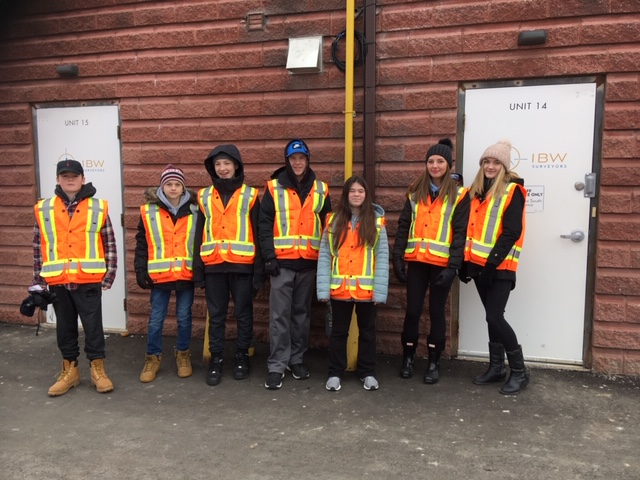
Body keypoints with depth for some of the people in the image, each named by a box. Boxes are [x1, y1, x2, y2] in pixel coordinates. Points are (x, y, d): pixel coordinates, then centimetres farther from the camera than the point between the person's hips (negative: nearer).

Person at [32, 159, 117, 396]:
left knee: (93, 325, 4)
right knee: (65, 326, 13)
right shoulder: (43, 210, 5)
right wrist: (38, 279, 7)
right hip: (57, 281, 3)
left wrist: (109, 275, -3)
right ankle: (69, 370, 28)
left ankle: (98, 369, 19)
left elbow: (110, 244, 2)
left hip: (89, 280, -2)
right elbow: (38, 247, 9)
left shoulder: (98, 208, 0)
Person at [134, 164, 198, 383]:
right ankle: (153, 357, 23)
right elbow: (142, 244, 4)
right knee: (156, 319, 6)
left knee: (184, 317, 11)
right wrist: (141, 270, -1)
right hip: (159, 274, 0)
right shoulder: (148, 211, 0)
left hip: (187, 274, 1)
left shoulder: (194, 211, 2)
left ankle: (183, 355, 28)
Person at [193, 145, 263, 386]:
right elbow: (199, 234, 11)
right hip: (213, 266, 2)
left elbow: (258, 234, 1)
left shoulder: (250, 195, 3)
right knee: (216, 315, 8)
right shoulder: (205, 197, 11)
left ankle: (242, 356, 24)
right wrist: (198, 269, 4)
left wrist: (259, 270, -4)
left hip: (242, 265, -2)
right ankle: (216, 359, 20)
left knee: (243, 313, 8)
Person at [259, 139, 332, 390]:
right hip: (282, 261, -2)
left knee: (302, 312, 11)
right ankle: (277, 365, 5)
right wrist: (269, 257, -10)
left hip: (309, 261, 2)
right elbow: (264, 224, -2)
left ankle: (297, 359, 24)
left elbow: (328, 226, 10)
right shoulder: (274, 188, 1)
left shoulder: (321, 190, 8)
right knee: (279, 314, -3)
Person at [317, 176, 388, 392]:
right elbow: (324, 255, -1)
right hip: (339, 288, 1)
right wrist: (323, 288, -9)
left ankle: (367, 372, 29)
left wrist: (379, 290, -13)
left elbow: (382, 257, -5)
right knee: (338, 331, 13)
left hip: (367, 288, 0)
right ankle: (335, 373, 27)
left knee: (367, 331, 14)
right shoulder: (334, 220, 2)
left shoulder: (376, 220, -1)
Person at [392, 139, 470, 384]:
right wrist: (397, 257, 0)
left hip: (442, 263, -2)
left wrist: (452, 266, -13)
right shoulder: (415, 192, 10)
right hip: (416, 261, 2)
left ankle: (434, 362, 21)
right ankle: (408, 357, 24)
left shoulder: (459, 195, 1)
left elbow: (460, 233, -5)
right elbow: (403, 226, 9)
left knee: (436, 311, 7)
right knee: (412, 310, 6)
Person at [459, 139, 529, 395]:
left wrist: (493, 263, -21)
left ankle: (519, 372, 6)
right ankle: (496, 367, 23)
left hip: (499, 266, -6)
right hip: (479, 264, 6)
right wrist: (465, 262, 7)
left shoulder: (512, 191, -6)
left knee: (495, 317, -9)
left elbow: (511, 232, -15)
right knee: (491, 317, 12)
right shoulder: (476, 191, 14)